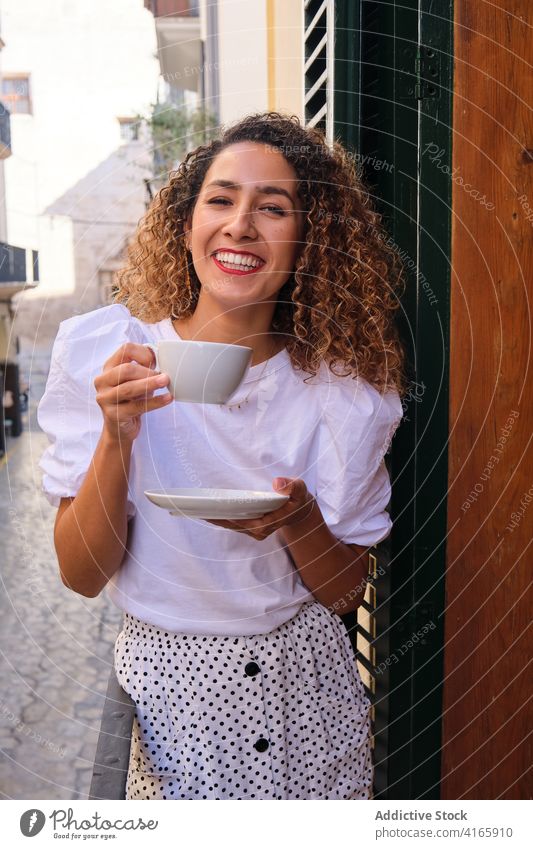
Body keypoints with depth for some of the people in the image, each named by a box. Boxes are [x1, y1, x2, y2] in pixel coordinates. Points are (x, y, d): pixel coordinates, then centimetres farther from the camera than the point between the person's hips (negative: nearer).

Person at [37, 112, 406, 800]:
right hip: (172, 686, -1)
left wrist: (299, 522, -25)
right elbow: (82, 575, -12)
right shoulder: (102, 350, -13)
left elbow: (344, 592, -5)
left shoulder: (341, 383, -11)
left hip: (308, 679, 2)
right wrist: (117, 436, -27)